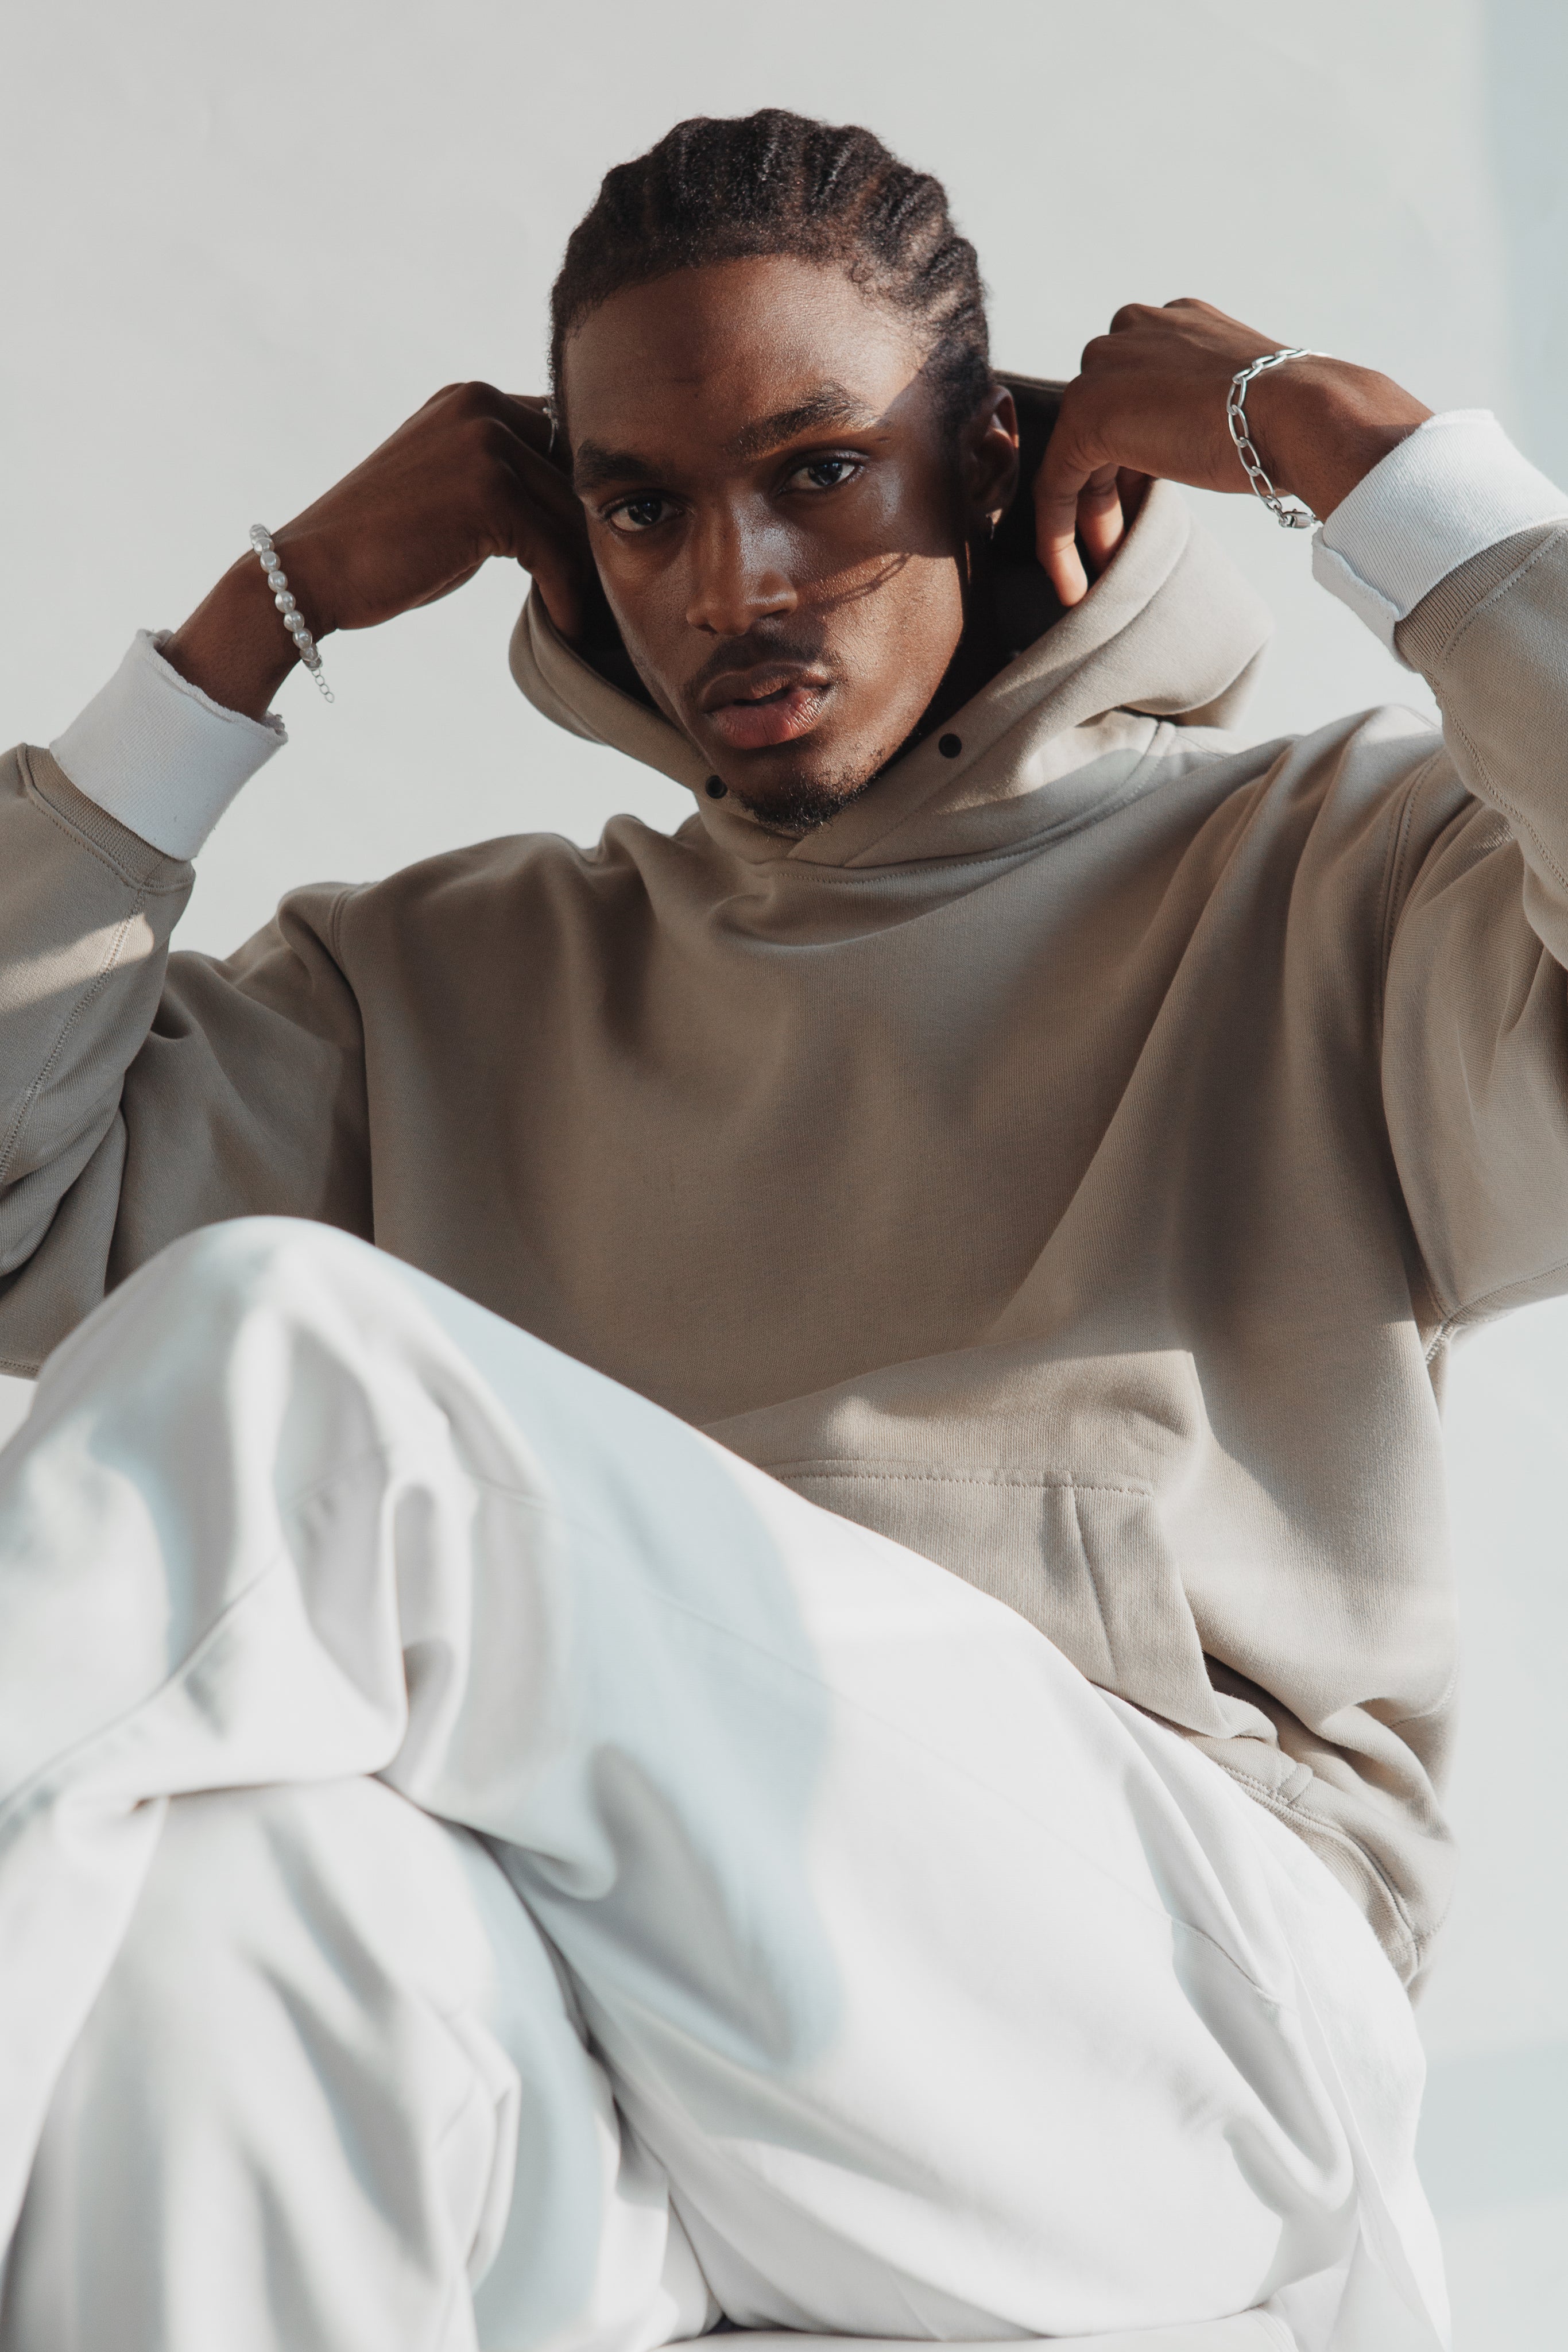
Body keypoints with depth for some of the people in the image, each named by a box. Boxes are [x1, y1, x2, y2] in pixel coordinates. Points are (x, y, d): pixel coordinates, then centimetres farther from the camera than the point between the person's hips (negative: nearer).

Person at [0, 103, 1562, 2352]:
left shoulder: (1321, 881, 12)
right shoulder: (463, 978, 23)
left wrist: (1334, 433, 0)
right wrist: (278, 607, 14)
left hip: (1162, 1990, -2)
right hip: (596, 2119, 3)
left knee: (292, 1350, -25)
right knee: (245, 1871, -38)